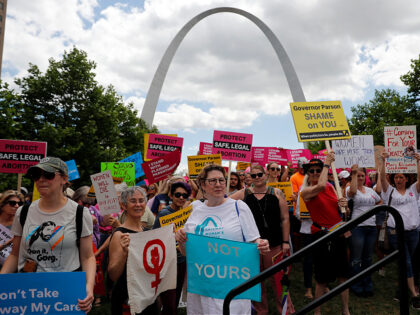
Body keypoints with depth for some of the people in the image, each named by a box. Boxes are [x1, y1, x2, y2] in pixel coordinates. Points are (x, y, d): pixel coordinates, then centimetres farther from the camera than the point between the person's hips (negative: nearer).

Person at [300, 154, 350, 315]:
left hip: (338, 232, 6)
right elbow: (320, 186, -29)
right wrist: (327, 163, -18)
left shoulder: (330, 186, 7)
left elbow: (337, 207, 16)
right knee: (322, 278, 2)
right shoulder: (305, 191, -9)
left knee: (343, 274, 13)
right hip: (321, 235, -5)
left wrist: (343, 204, -8)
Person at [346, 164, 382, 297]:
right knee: (356, 259, 1)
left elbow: (380, 202, 29)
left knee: (368, 257, 15)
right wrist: (354, 173, -27)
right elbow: (352, 191, -30)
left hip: (371, 227, 6)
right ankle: (357, 287, 14)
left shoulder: (370, 190, 14)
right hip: (357, 227, -6)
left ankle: (367, 285, 29)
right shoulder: (349, 189, -5)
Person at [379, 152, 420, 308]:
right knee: (406, 262, -6)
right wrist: (383, 161, -15)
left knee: (407, 262, 12)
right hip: (396, 232, -3)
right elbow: (382, 178, -7)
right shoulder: (390, 191, 5)